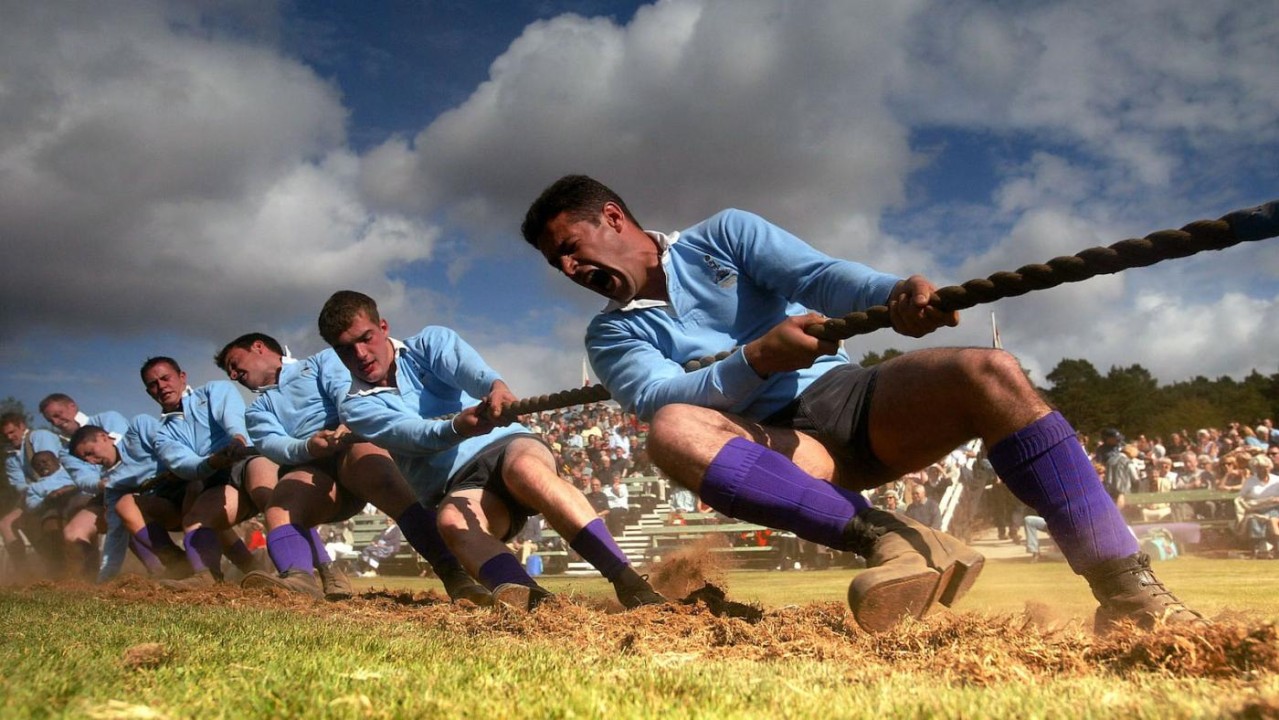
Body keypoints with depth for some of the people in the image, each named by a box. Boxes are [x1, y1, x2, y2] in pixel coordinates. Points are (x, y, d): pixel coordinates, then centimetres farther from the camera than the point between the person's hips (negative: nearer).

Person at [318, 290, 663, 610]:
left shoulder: (429, 343, 12)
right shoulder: (356, 408, 10)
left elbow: (467, 367, -13)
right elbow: (411, 433, -12)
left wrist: (495, 386, -38)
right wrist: (456, 428, -36)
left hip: (506, 443, 0)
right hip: (460, 486, 1)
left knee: (524, 468, -35)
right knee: (451, 520, -34)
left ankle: (630, 582, -43)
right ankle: (527, 599, -59)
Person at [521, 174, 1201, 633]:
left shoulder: (722, 234, 10)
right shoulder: (611, 335, 10)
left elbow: (817, 274, -7)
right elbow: (661, 398, -10)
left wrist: (891, 291, -29)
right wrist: (756, 360, -29)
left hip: (855, 397, 1)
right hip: (775, 446, 0)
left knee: (988, 374, -27)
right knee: (673, 434, -32)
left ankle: (1127, 588, -25)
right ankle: (887, 537, -37)